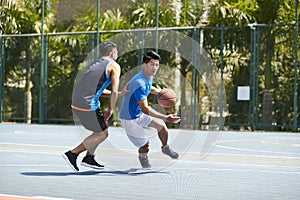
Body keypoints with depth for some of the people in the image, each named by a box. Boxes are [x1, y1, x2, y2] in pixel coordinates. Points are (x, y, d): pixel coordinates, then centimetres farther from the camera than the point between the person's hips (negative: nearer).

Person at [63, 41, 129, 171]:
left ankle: (89, 158, 21)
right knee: (102, 134, 6)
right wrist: (111, 110, 4)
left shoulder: (96, 64, 25)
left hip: (76, 102, 8)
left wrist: (120, 94, 26)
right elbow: (114, 92, -8)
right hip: (88, 105, -8)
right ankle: (72, 154, 2)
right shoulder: (114, 66, 1)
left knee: (103, 127, 22)